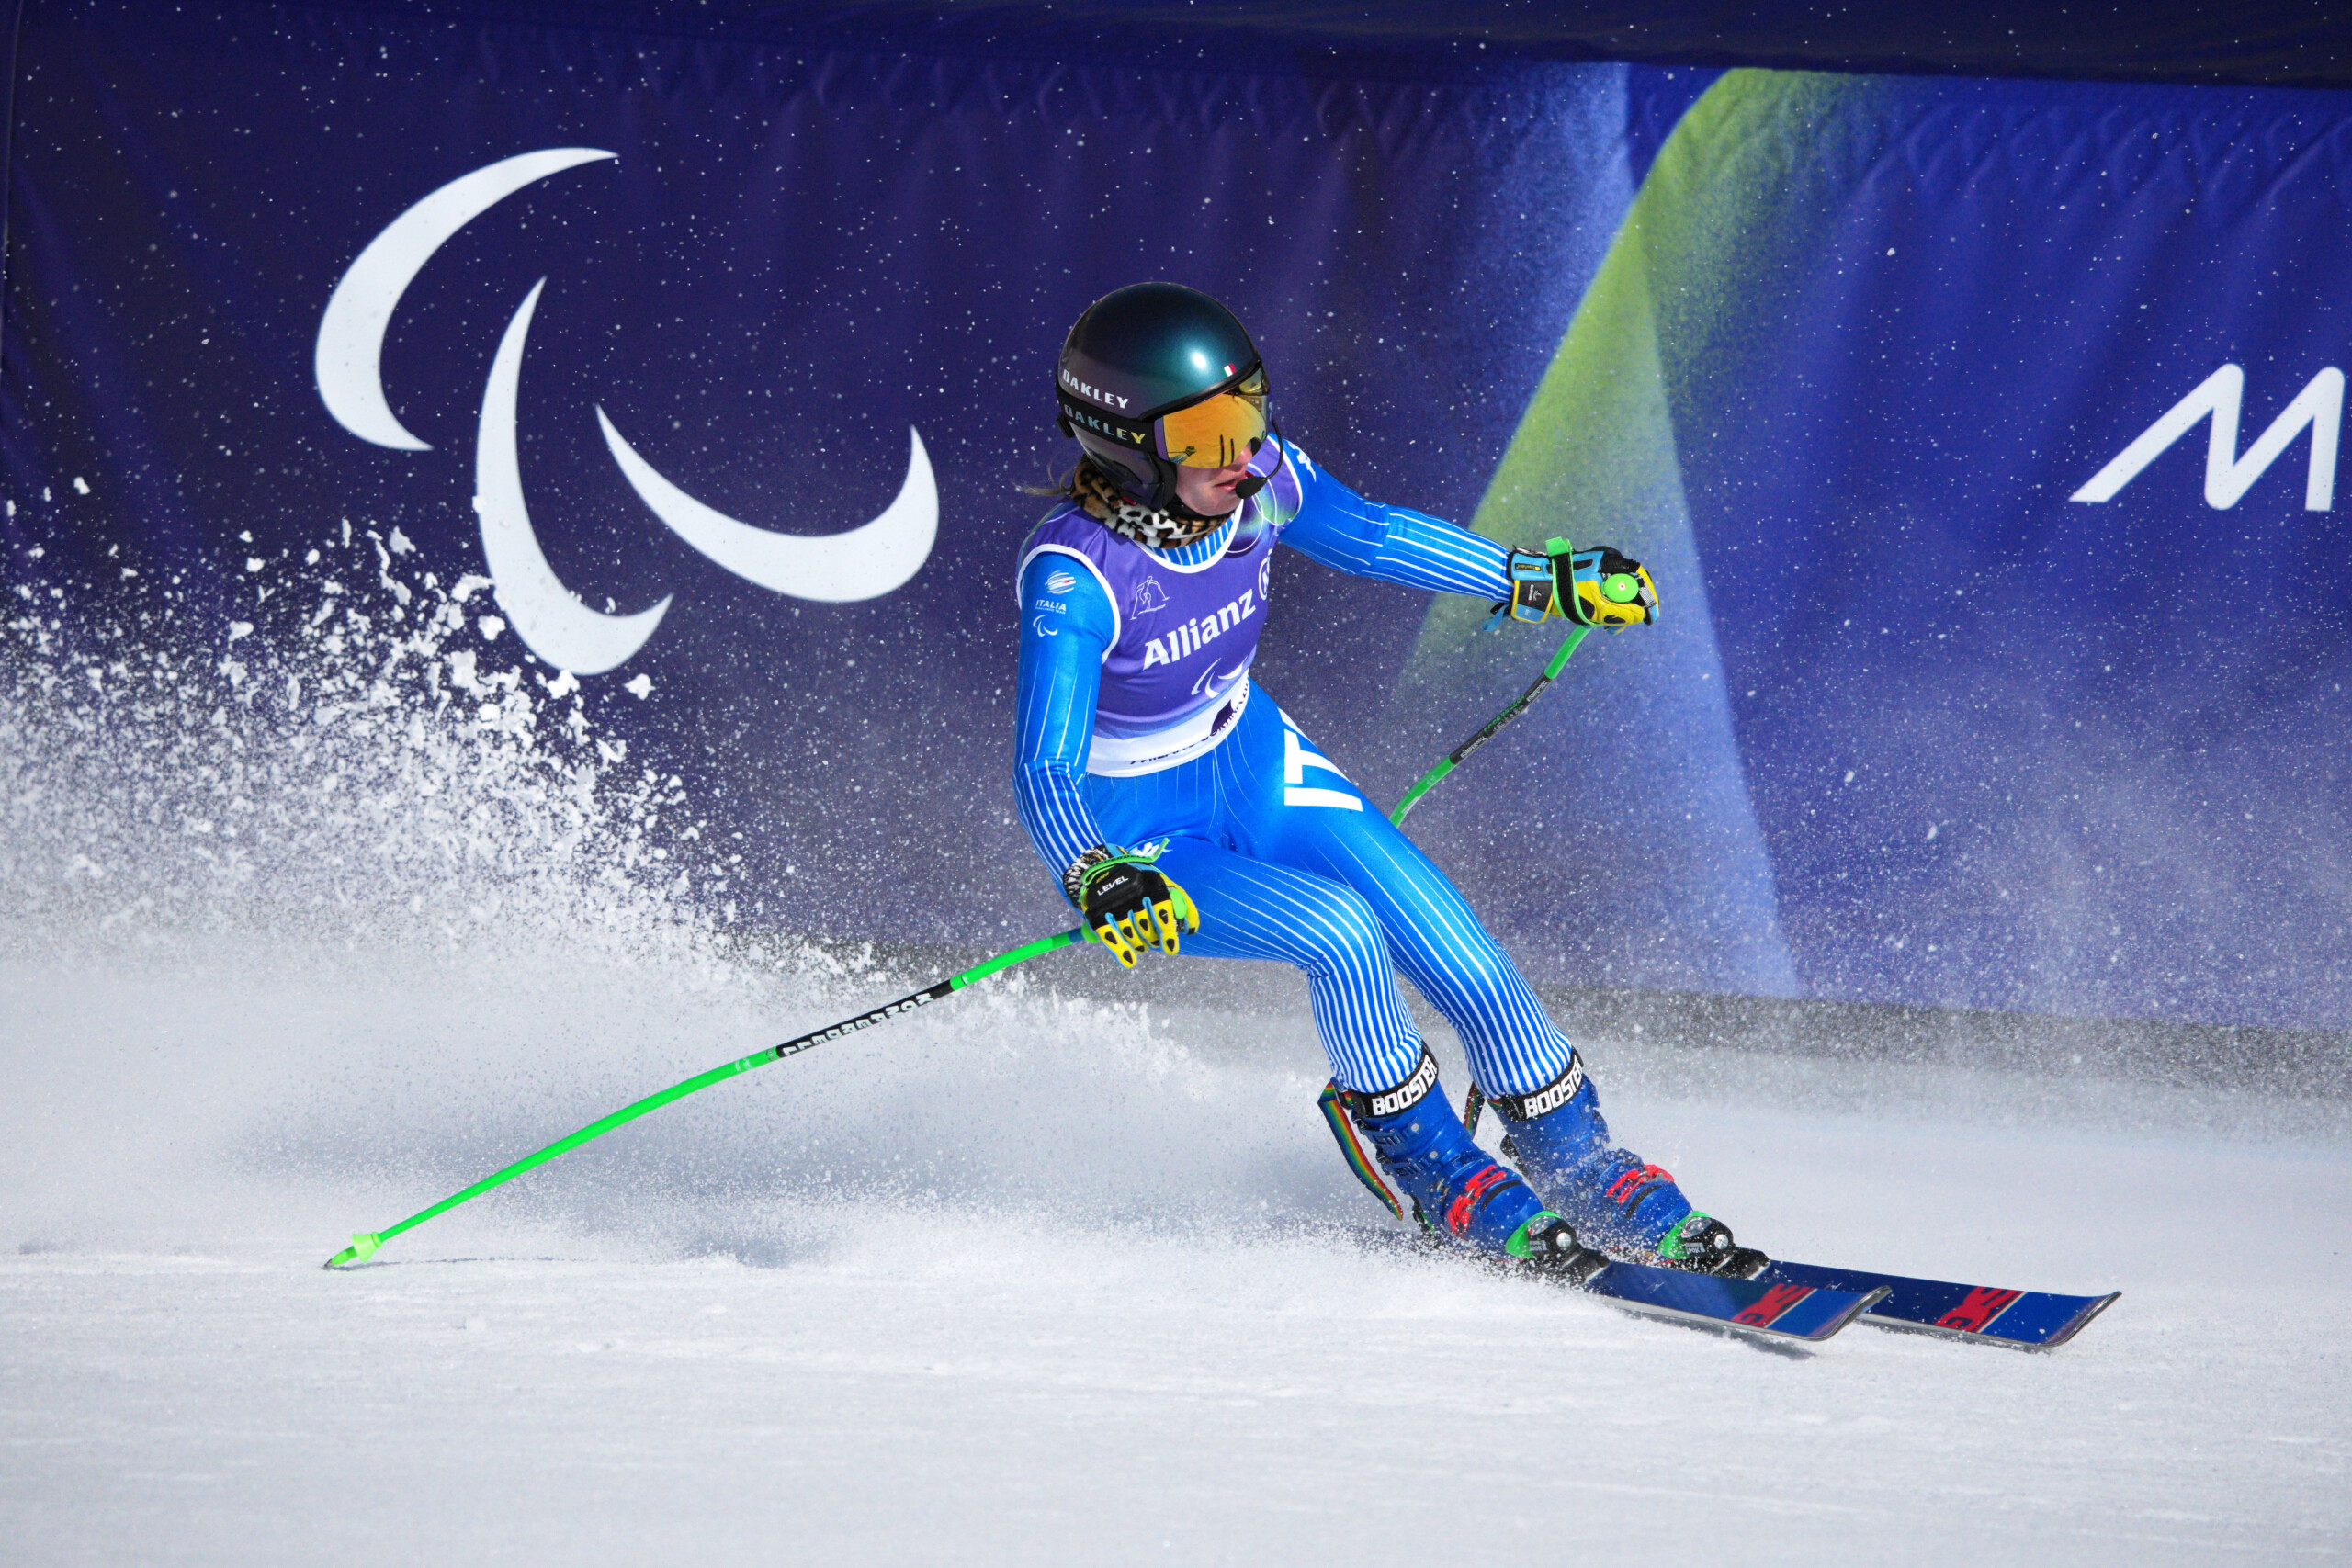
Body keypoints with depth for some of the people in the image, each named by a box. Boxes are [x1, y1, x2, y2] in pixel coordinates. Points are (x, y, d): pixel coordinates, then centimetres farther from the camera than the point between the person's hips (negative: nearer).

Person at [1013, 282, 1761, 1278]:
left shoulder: (1254, 479, -15)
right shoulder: (1073, 575, -32)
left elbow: (1366, 534, 6)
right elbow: (1045, 769, -37)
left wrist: (1535, 580, 11)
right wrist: (1098, 882, -56)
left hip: (1256, 764, 6)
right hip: (1140, 838, -6)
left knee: (1467, 963, -5)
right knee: (1339, 930, -27)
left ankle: (1581, 1174, 16)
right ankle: (1437, 1177, -5)